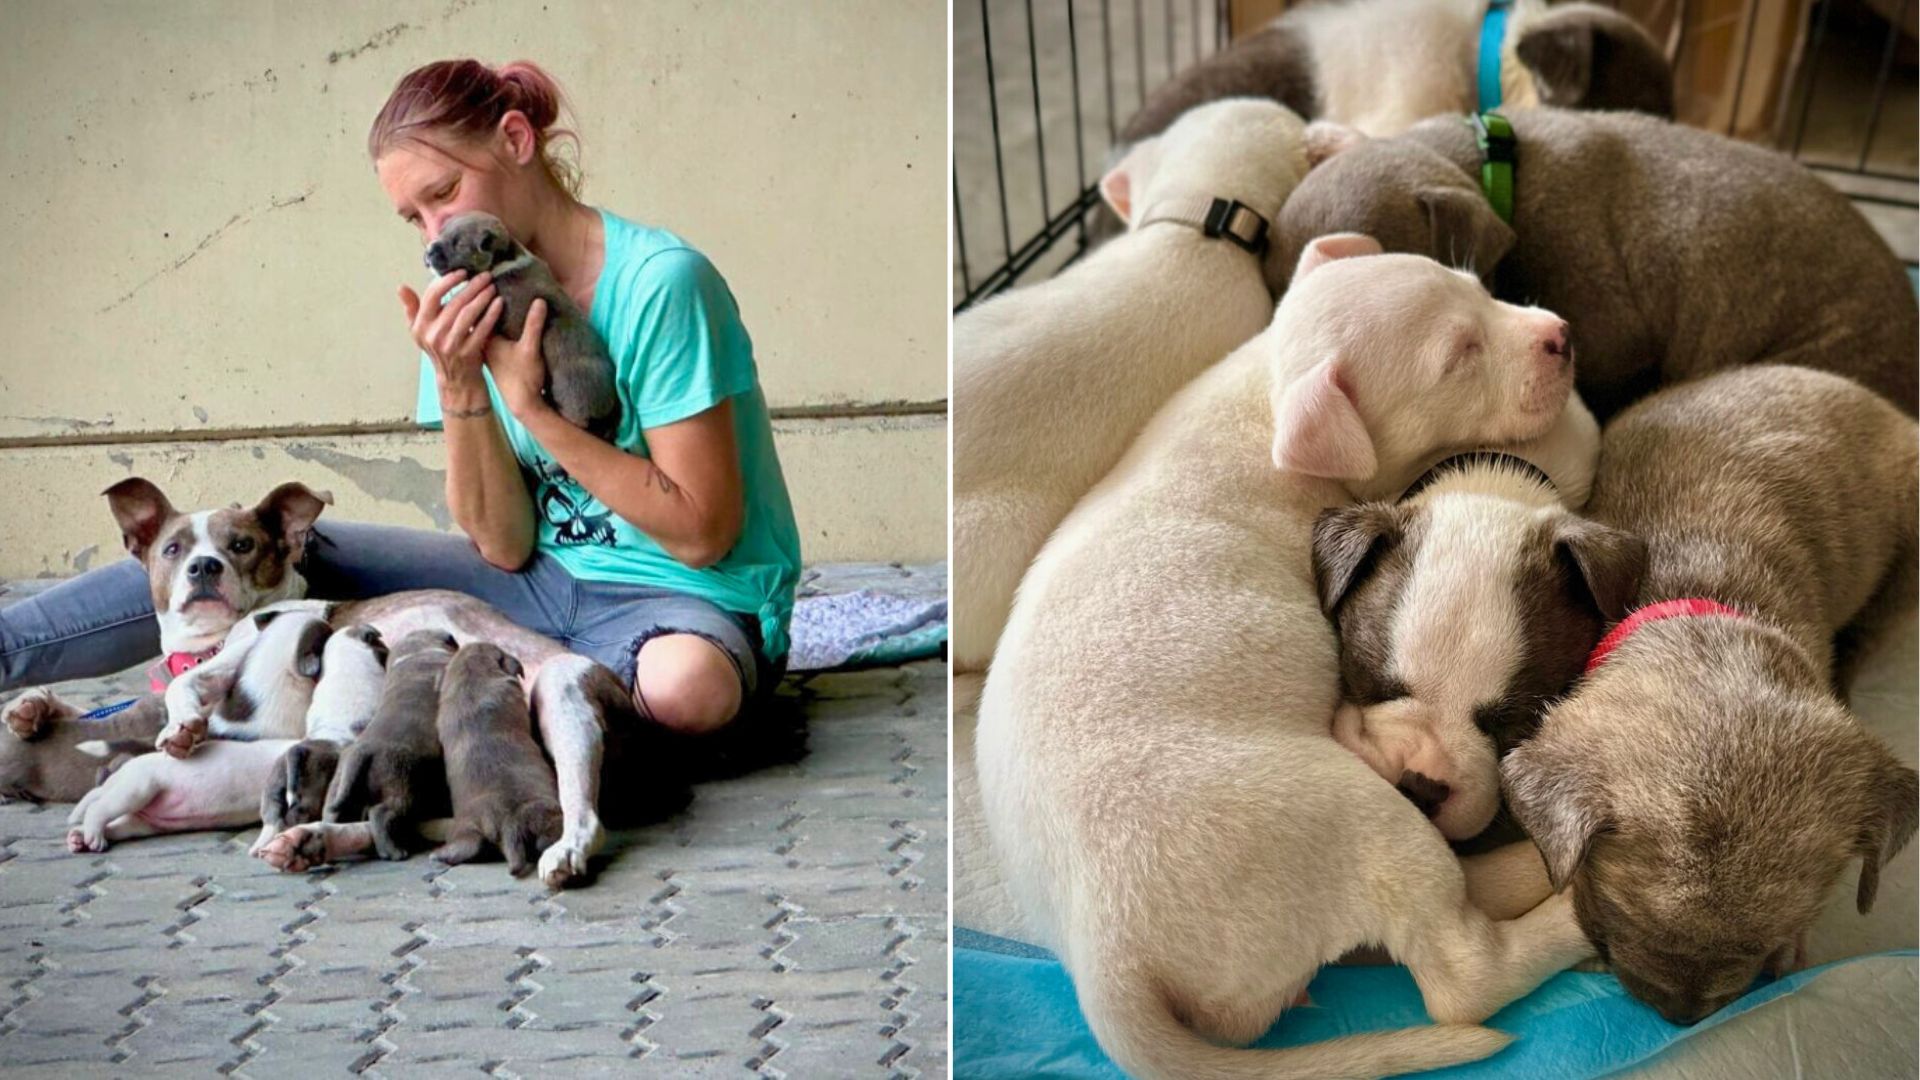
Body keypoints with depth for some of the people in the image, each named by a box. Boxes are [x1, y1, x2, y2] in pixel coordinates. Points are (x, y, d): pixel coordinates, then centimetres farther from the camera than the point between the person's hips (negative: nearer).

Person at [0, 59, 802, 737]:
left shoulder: (660, 282, -17)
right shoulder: (474, 302, 1)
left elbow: (702, 534, -18)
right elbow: (506, 546, -3)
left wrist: (530, 406, -20)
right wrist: (457, 388, -18)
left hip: (692, 600, -5)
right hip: (548, 581, 5)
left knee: (688, 684, -41)